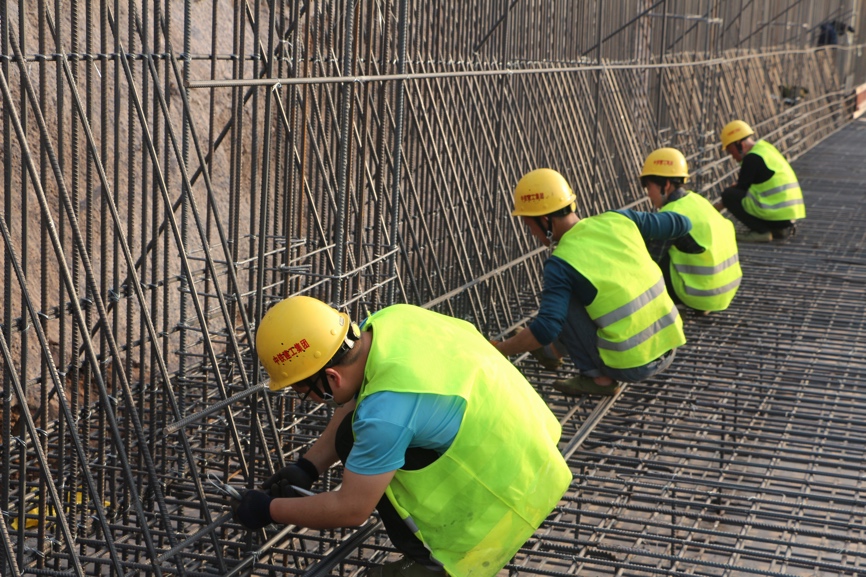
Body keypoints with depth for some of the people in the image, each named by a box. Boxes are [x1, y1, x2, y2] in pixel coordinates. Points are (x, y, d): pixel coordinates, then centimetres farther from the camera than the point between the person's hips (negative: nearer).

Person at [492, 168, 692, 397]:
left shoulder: (561, 264, -14)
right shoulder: (618, 220, 1)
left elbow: (546, 329, -22)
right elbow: (681, 224, 13)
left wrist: (497, 350, -10)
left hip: (632, 366, -6)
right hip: (669, 348, 7)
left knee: (561, 303, 0)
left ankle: (597, 377, 2)